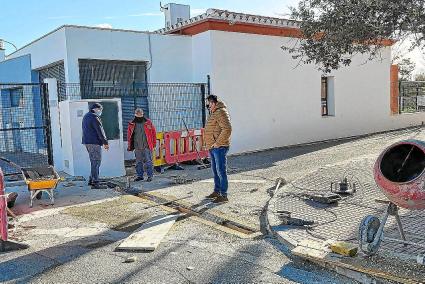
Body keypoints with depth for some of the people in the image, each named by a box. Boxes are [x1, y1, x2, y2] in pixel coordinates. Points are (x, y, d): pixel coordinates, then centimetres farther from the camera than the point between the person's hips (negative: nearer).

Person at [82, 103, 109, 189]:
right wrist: (105, 142, -11)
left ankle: (91, 180, 21)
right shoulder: (94, 117, -13)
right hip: (94, 143, -10)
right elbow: (100, 131, -16)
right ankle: (95, 183, -8)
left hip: (87, 142, 10)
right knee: (96, 162, -8)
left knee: (94, 162, 17)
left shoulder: (86, 116, 19)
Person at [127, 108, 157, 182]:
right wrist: (130, 146, 7)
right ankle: (140, 176, 22)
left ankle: (150, 176, 7)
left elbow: (153, 133, 3)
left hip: (147, 146, -3)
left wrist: (153, 144, 1)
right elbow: (129, 135, 11)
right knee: (138, 162, 11)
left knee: (148, 162, -1)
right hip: (137, 147, 3)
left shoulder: (148, 123, -1)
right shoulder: (132, 124, 5)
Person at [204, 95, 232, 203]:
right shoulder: (214, 113, 19)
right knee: (215, 170, 18)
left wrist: (218, 143, -21)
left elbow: (227, 129, -25)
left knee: (221, 171, -8)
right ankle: (217, 191, 29)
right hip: (212, 147, 11)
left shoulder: (221, 112, -14)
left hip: (219, 147, -11)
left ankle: (224, 195, -3)